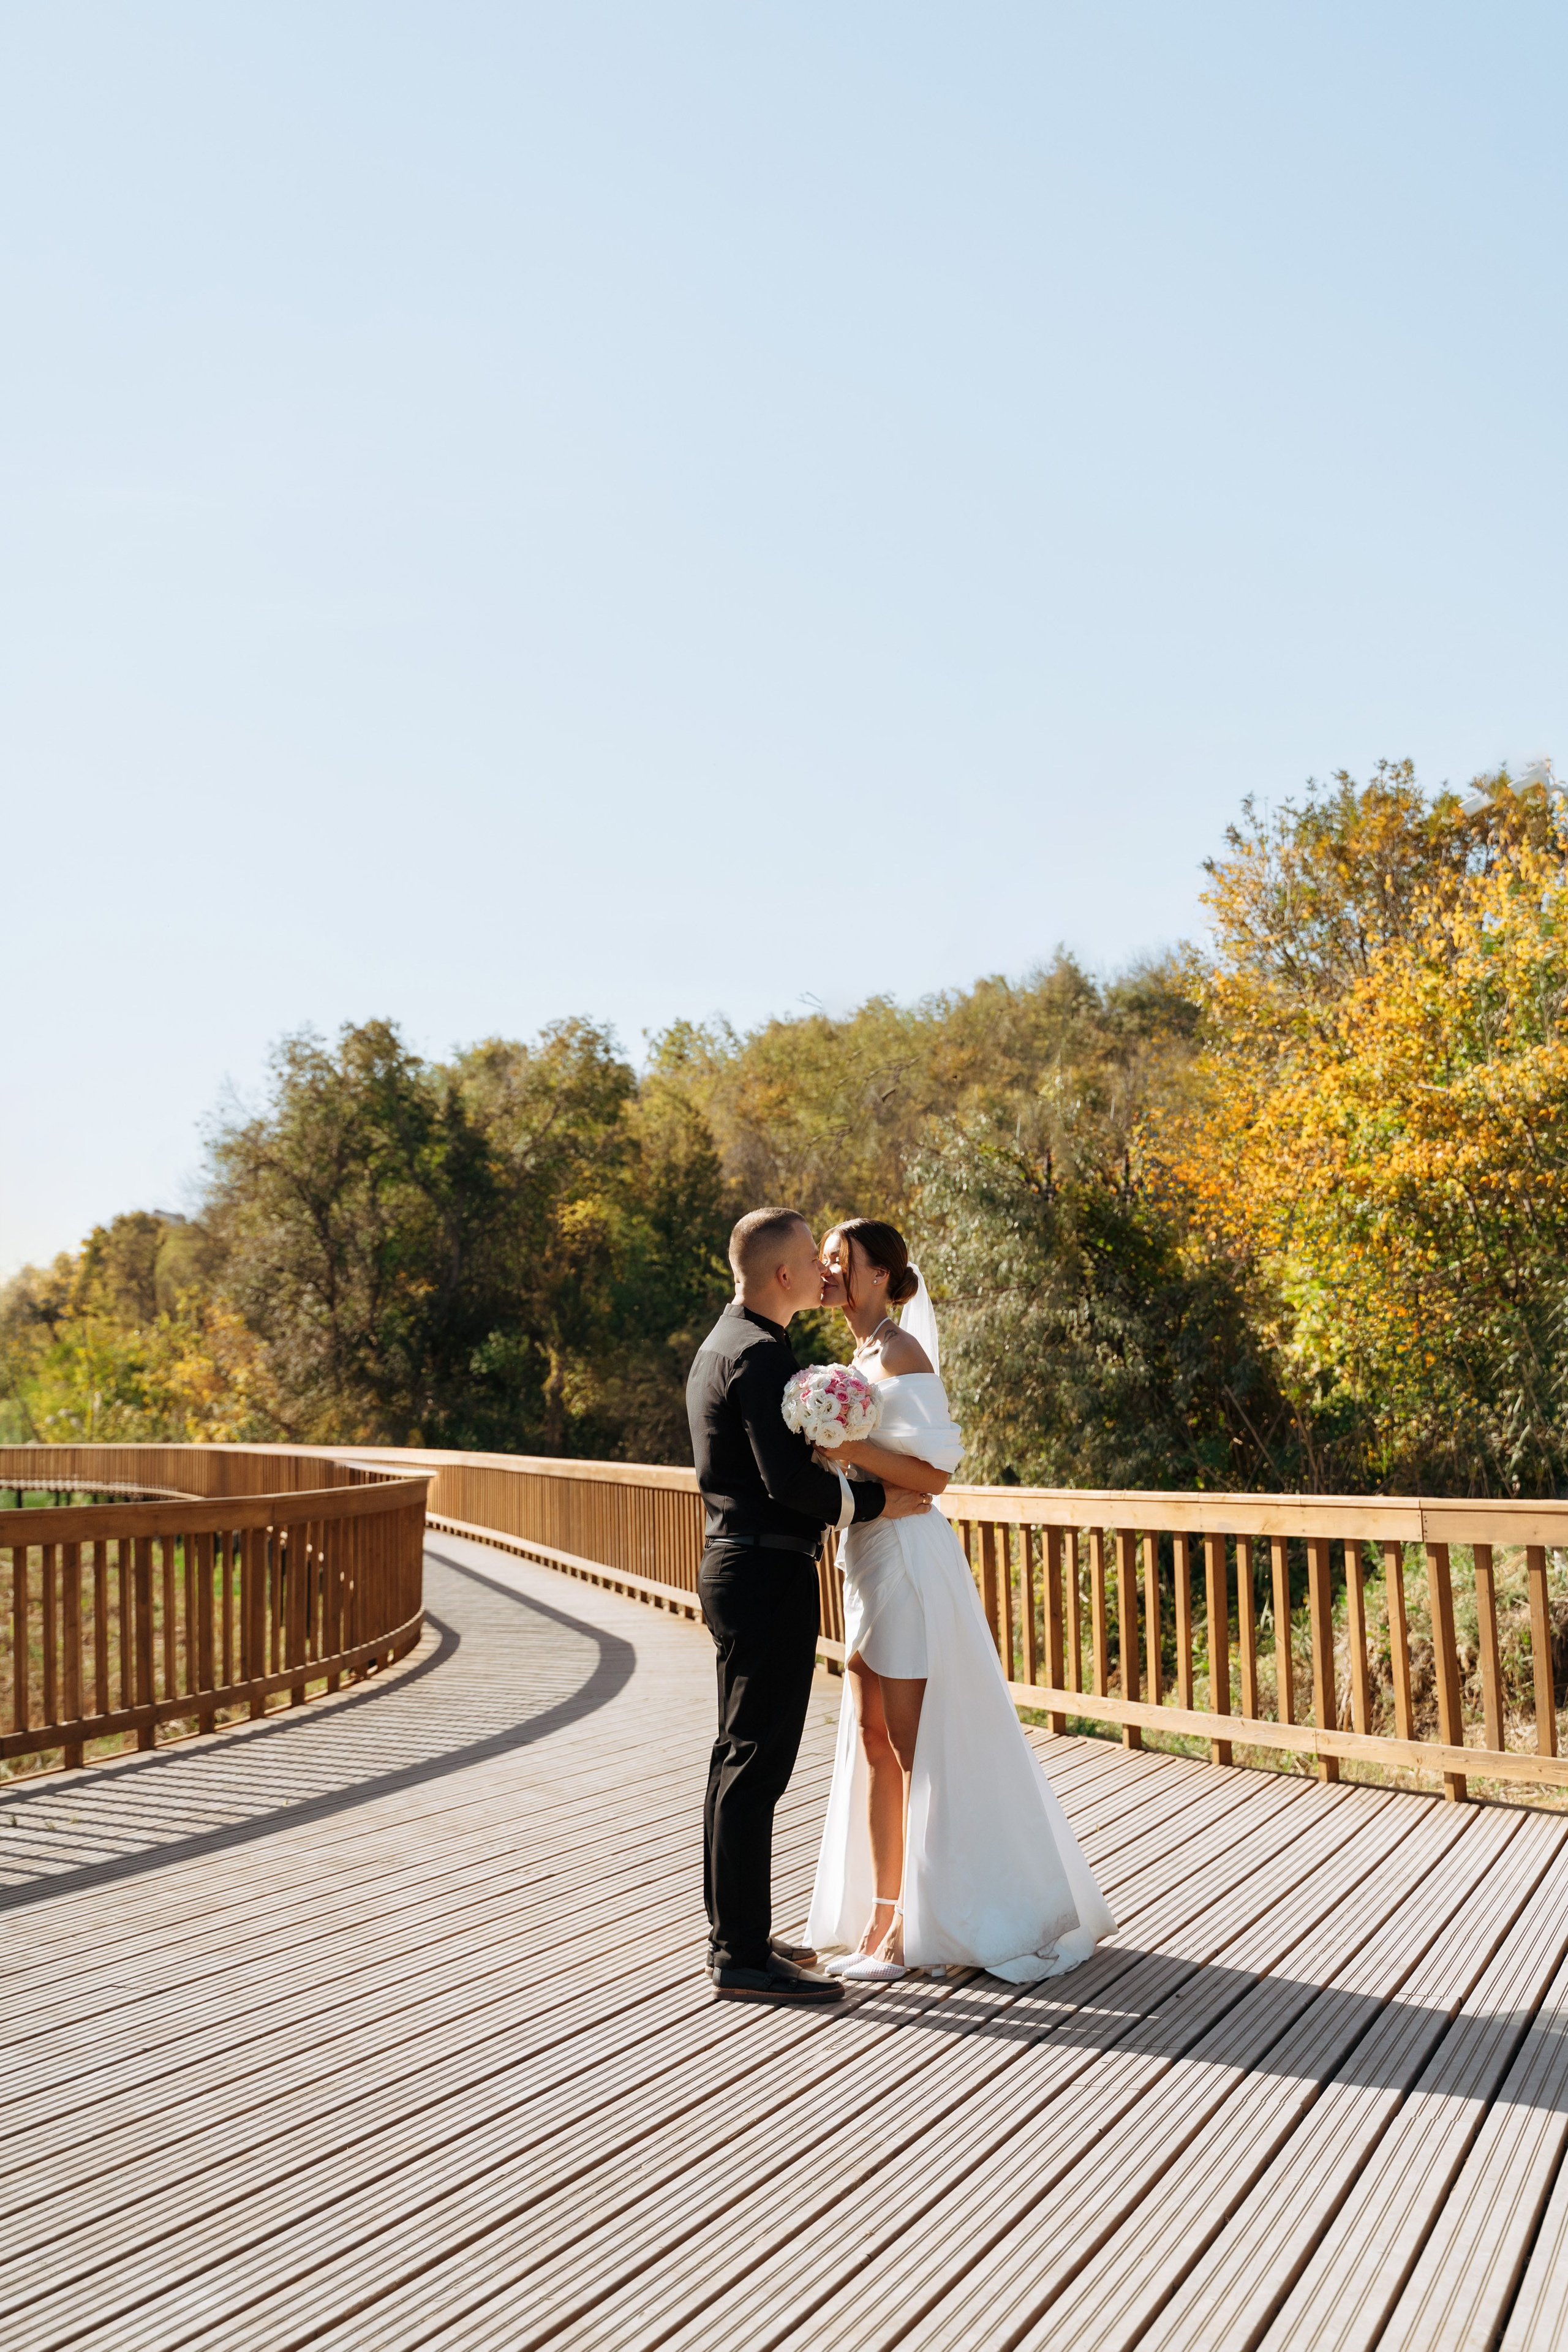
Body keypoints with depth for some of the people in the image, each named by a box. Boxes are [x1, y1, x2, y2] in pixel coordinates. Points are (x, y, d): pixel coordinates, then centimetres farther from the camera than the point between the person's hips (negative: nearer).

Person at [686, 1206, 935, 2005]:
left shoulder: (722, 1346, 15)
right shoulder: (760, 1355, -17)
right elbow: (789, 1478, -23)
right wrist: (873, 1501, -11)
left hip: (738, 1565, 11)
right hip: (769, 1574, -11)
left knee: (741, 1755, 16)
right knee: (756, 1763, -7)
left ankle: (733, 1933, 25)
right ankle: (744, 1956, -3)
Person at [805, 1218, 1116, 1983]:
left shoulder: (899, 1354, -14)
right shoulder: (861, 1355, 14)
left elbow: (935, 1471, -19)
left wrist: (848, 1449, -24)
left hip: (908, 1560, -9)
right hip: (871, 1558, 9)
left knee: (915, 1744, -2)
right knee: (872, 1738, 11)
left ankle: (921, 1926, 5)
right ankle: (883, 1911, 19)